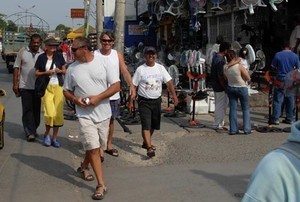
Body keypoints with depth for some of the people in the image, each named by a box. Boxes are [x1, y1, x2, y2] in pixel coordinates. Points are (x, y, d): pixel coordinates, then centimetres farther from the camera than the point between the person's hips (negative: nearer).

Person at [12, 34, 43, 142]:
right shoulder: (23, 51, 0)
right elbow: (16, 68, 2)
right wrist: (15, 83, -3)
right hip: (25, 86, -2)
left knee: (36, 109, 10)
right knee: (27, 109, -3)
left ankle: (33, 129, 25)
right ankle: (30, 132, -1)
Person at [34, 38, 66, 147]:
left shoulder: (59, 56, 6)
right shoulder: (41, 57, 2)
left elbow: (64, 71, 12)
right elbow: (36, 73, 6)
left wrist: (59, 71, -9)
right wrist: (46, 72, -11)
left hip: (58, 86, 2)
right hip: (46, 87, -2)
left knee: (58, 114, 0)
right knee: (50, 113, -11)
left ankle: (54, 138, 14)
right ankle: (47, 134, 16)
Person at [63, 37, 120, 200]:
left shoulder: (102, 62, -4)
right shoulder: (72, 68, 2)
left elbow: (116, 85, -6)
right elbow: (66, 90, 11)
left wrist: (98, 97, -16)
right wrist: (75, 99, -11)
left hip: (103, 113, 1)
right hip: (85, 115, -1)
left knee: (94, 147, 15)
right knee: (93, 149, -8)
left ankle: (84, 167, 44)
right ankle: (101, 185, -1)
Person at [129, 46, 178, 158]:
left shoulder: (160, 68, 4)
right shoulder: (140, 69, -5)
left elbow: (169, 82, 0)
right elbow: (133, 86, -4)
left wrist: (174, 95, -14)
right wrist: (131, 101, -8)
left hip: (156, 100, 4)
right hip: (144, 101, -4)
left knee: (153, 125, 15)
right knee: (146, 125, -13)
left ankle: (146, 142, 35)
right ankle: (149, 148, -16)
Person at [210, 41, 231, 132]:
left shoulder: (215, 56, 7)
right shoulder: (220, 61, -24)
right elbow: (220, 76, -24)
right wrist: (225, 87, -17)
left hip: (216, 85, 10)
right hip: (220, 87, -10)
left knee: (222, 105, 18)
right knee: (220, 106, 0)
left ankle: (220, 124, 28)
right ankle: (218, 125, 9)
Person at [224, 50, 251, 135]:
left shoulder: (226, 68, -6)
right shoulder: (239, 66, -18)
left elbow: (226, 79, 6)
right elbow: (248, 78, -10)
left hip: (231, 88, 4)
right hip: (242, 88, -4)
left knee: (233, 109, 6)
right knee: (246, 109, 8)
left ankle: (233, 129, 5)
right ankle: (247, 129, 6)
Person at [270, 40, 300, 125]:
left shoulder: (278, 55, -6)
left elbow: (273, 67, -2)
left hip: (280, 80, -2)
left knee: (277, 100, 1)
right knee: (290, 100, 11)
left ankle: (275, 119, -1)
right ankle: (289, 119, 16)